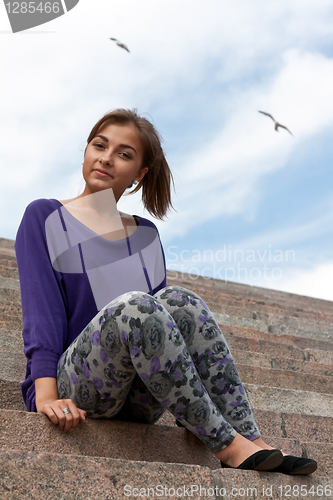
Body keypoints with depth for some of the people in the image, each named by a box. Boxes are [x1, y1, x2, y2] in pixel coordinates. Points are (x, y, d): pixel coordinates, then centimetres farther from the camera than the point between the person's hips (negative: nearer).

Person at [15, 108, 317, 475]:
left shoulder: (146, 235, 17)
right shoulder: (44, 218, 7)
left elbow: (165, 318, 11)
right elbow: (40, 308, -6)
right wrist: (47, 397, -20)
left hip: (136, 403, 3)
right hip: (74, 394, -3)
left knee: (179, 301, -26)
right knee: (133, 305, -33)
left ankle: (250, 438, -25)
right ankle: (227, 445, -27)